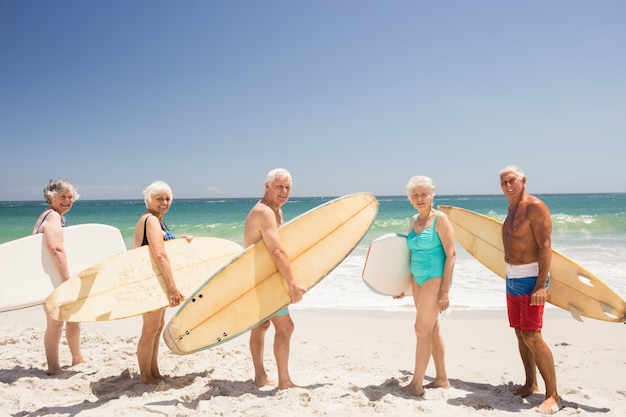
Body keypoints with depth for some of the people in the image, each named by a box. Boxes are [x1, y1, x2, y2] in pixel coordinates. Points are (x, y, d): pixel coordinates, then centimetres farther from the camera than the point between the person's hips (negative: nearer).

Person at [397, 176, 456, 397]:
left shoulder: (440, 219, -10)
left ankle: (416, 384, 2)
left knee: (422, 329, -7)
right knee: (432, 329, 13)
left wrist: (445, 290, -19)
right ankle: (442, 379, 24)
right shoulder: (414, 220, 11)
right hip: (417, 278, 8)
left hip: (435, 277, -7)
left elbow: (451, 254, -14)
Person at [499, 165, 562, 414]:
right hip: (512, 279, 9)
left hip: (530, 278, -9)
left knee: (532, 337, -11)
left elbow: (545, 246, -18)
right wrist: (511, 279, 16)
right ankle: (530, 384, 24)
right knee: (520, 335, 12)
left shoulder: (534, 206, -13)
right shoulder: (512, 210, 13)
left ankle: (553, 395, -2)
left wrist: (541, 284, -24)